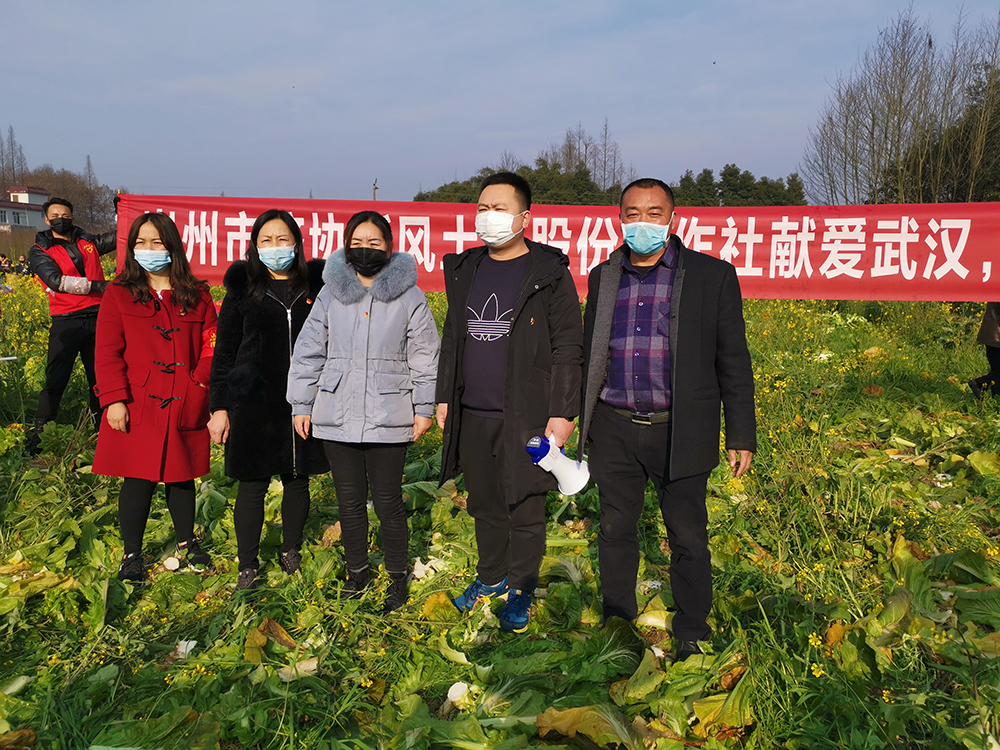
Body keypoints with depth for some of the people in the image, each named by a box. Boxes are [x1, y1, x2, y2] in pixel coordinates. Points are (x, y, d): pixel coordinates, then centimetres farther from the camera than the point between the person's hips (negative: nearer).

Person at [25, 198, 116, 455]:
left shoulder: (88, 242, 15)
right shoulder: (40, 251, 3)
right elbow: (56, 281, -12)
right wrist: (95, 285, -17)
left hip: (97, 317, 4)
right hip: (66, 321, -3)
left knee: (100, 377, 8)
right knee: (55, 380, -4)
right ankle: (38, 435, 7)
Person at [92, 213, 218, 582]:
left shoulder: (196, 296, 7)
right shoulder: (119, 294, 3)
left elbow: (210, 345, 5)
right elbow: (108, 352, -1)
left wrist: (200, 384, -9)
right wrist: (114, 399, -10)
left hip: (185, 408, 2)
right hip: (137, 407, -1)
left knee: (181, 476, 13)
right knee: (138, 479, 2)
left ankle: (186, 541, 31)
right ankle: (132, 554, 18)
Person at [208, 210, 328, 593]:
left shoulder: (316, 286, 5)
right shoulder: (243, 290, 3)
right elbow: (224, 352, 4)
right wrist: (219, 407, 0)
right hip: (254, 404, -1)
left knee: (298, 479, 11)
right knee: (252, 485, 3)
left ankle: (291, 551, 30)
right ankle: (248, 567, 15)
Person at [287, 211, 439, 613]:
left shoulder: (409, 297, 0)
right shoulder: (330, 295, 5)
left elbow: (424, 356, 4)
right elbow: (308, 352, 9)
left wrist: (423, 409, 2)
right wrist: (301, 405, 7)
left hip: (388, 420, -2)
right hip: (336, 417, 3)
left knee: (388, 502, 3)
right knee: (349, 500, 12)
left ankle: (398, 576, 23)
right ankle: (357, 571, 31)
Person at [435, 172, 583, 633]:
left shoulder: (549, 273, -6)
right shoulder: (465, 269, 12)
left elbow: (569, 348, -7)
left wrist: (563, 413, -11)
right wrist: (444, 398, 16)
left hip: (526, 417, -5)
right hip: (472, 416, 5)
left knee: (525, 509, 5)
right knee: (484, 504, 16)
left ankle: (522, 590, 24)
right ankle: (491, 577, 36)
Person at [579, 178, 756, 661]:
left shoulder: (712, 276, 0)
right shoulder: (602, 278, 10)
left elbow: (733, 362, 0)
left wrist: (742, 437, -3)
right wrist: (585, 425, 15)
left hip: (679, 433, -3)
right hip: (614, 431, 3)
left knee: (688, 538, 6)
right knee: (615, 532, 12)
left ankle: (692, 639, 25)